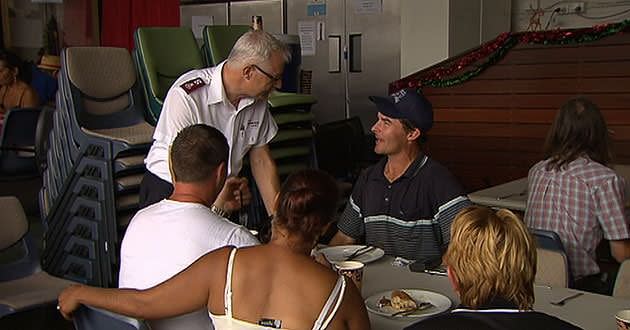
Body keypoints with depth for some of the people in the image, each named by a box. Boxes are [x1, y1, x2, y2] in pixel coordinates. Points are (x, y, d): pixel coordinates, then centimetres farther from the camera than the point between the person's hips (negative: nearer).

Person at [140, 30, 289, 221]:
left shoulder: (257, 99, -1)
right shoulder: (186, 95, -21)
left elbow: (261, 161, 4)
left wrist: (278, 219, -3)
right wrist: (215, 204, -31)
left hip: (226, 189, 5)